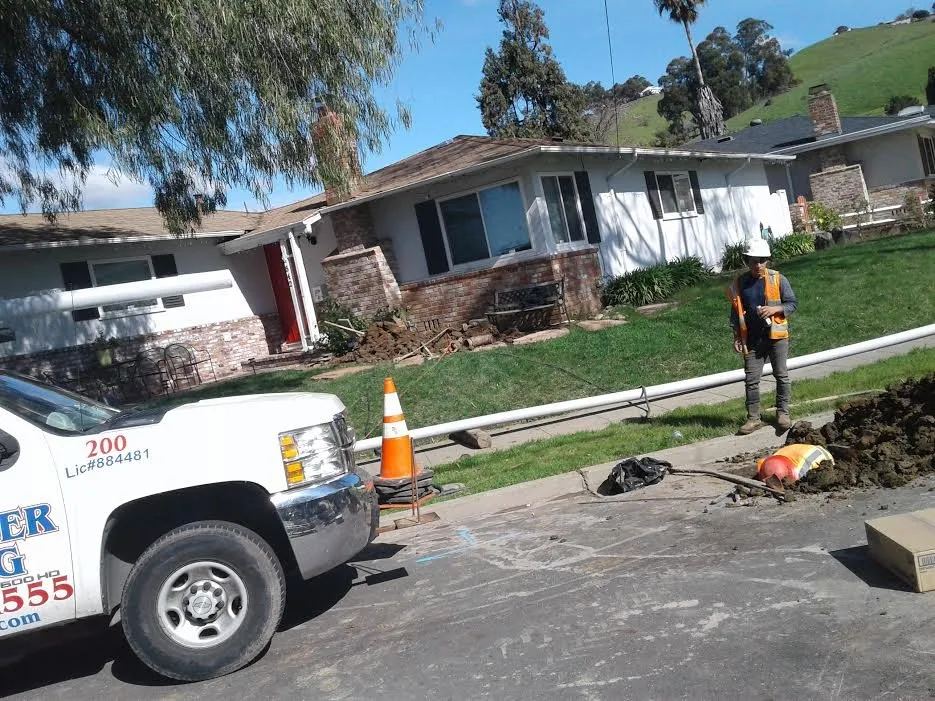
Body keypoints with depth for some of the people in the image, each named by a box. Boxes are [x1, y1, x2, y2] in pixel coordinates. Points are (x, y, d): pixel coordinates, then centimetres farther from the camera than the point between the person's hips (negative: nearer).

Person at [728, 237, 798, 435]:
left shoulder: (778, 279, -4)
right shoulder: (739, 284, 2)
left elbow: (793, 304, -1)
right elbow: (736, 312, 7)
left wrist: (775, 309, -19)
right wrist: (737, 337, 1)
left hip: (776, 335, -2)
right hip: (752, 339, 2)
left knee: (781, 375, 7)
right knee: (751, 379, 2)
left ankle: (782, 413, 21)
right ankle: (754, 418, 9)